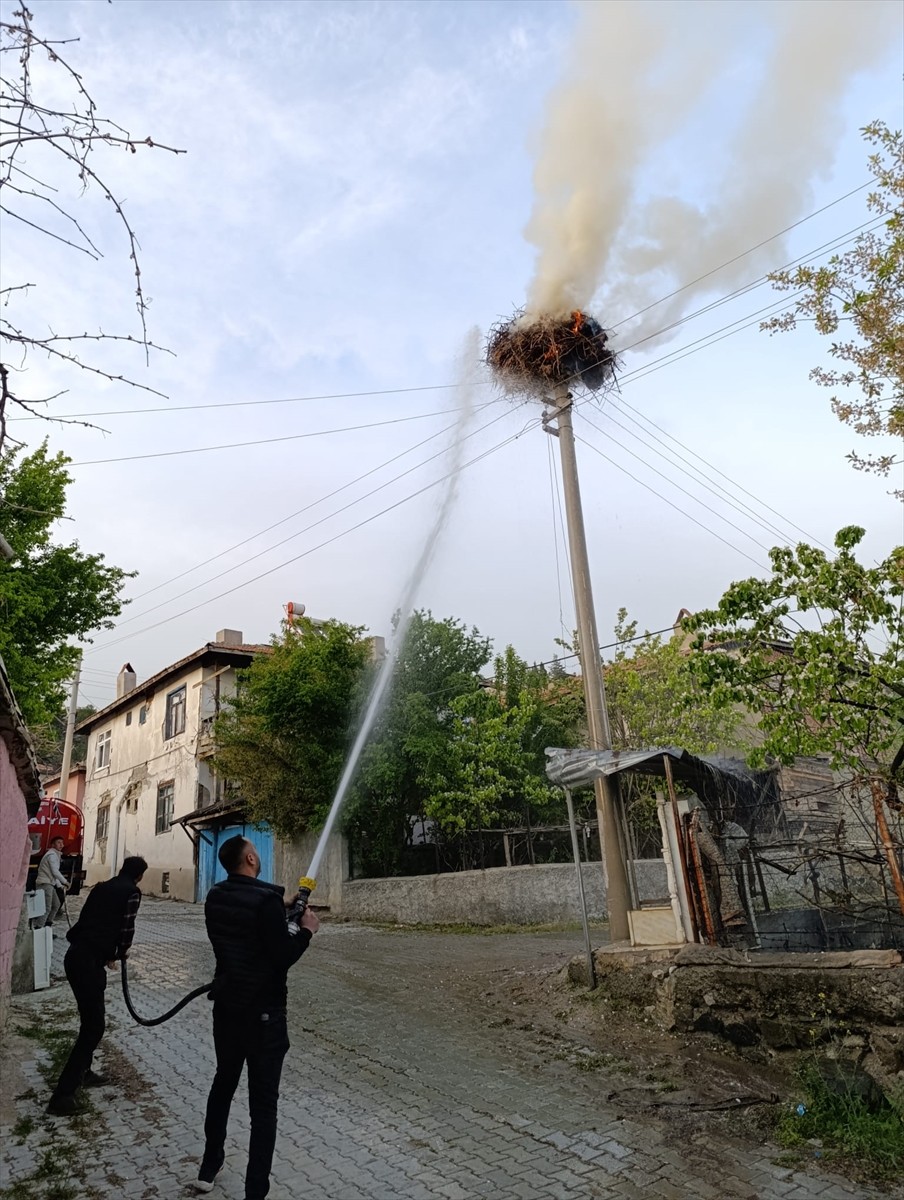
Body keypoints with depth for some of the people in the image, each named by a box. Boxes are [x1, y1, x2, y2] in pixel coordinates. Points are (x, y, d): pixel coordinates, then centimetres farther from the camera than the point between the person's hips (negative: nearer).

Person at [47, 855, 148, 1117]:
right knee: (94, 1026, -2)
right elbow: (126, 928, -8)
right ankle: (62, 1094, -2)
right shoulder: (132, 892, -4)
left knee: (91, 1019, 24)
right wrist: (120, 953, 13)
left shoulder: (101, 887, 18)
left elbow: (88, 919, 18)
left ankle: (83, 1072, 36)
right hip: (89, 961, -8)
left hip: (75, 955, 9)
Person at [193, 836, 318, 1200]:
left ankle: (208, 1169, 40)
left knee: (223, 1082, 26)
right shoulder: (265, 899, -23)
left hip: (226, 1006, 7)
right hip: (263, 1013, -7)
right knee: (263, 1103, 4)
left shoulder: (215, 897, 0)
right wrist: (306, 930, -6)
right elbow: (282, 957, -21)